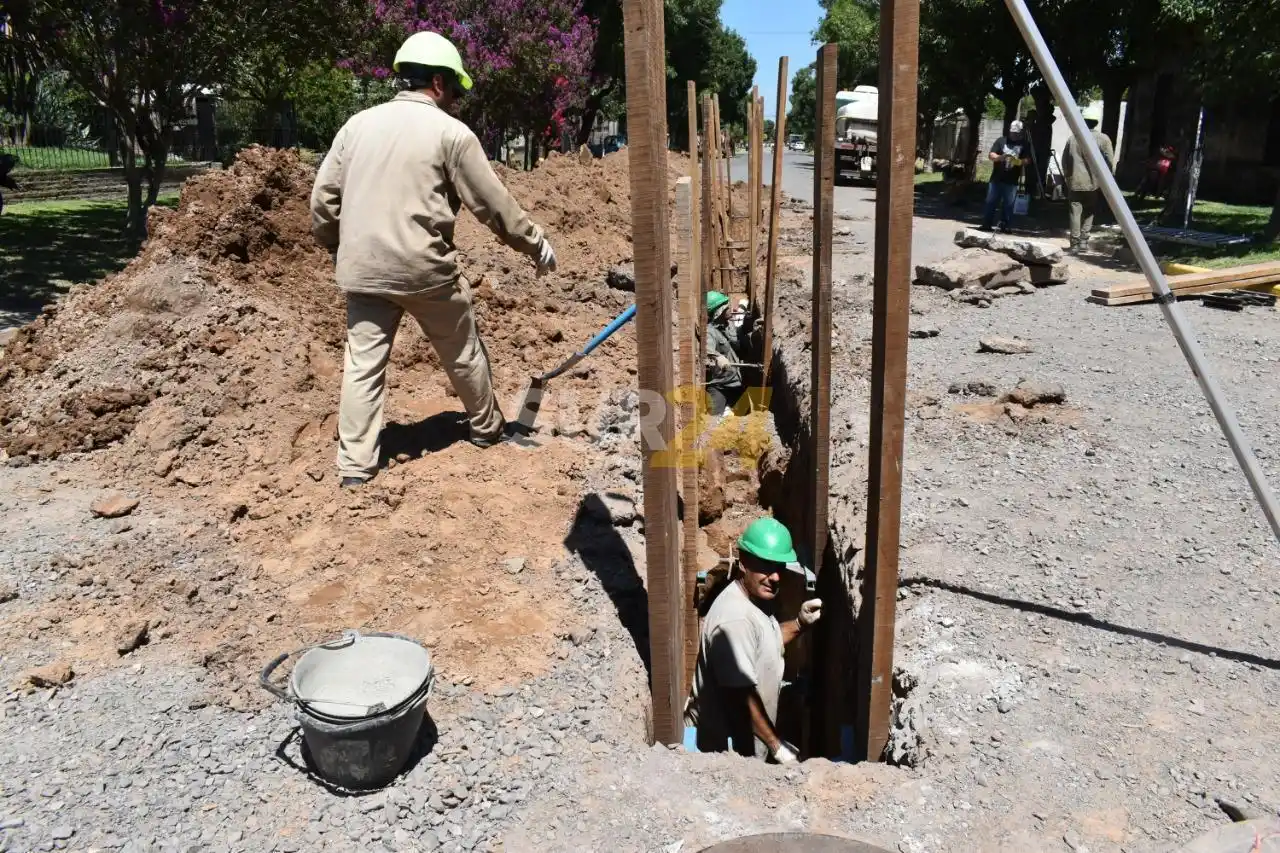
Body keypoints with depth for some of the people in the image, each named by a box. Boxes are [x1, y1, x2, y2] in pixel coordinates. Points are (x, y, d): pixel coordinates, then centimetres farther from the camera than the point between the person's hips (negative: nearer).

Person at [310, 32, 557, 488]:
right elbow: (494, 204, -2)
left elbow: (323, 195, 11)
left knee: (362, 364, 7)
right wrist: (536, 245, 10)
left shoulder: (357, 124, 10)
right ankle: (487, 428, 34)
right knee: (463, 352, 16)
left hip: (363, 268, 4)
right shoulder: (451, 132, -4)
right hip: (425, 268, -4)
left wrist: (336, 246, 27)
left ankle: (354, 466, 7)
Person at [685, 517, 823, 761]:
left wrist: (801, 623, 1)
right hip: (727, 746, -9)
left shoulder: (756, 598, -2)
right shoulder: (735, 619, -32)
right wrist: (776, 745, -21)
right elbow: (741, 696, -29)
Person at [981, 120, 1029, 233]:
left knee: (1008, 205, 1)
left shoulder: (1024, 144, 8)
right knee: (991, 202, 1)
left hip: (1012, 181, 0)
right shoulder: (1001, 140, 8)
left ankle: (1005, 226, 8)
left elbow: (1027, 159, 1)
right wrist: (1000, 157, -19)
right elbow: (990, 155, 2)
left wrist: (1019, 161, -21)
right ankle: (986, 225, 6)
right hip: (996, 179, 0)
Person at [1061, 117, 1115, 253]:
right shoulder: (1102, 139, -3)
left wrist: (1068, 176, 21)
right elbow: (1110, 162, -6)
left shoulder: (1072, 139, 6)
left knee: (1075, 212, 5)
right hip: (1094, 182, -1)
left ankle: (1075, 243, 2)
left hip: (1074, 182, 1)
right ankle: (1084, 240, 6)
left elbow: (1064, 161, 11)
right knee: (1089, 212, 13)